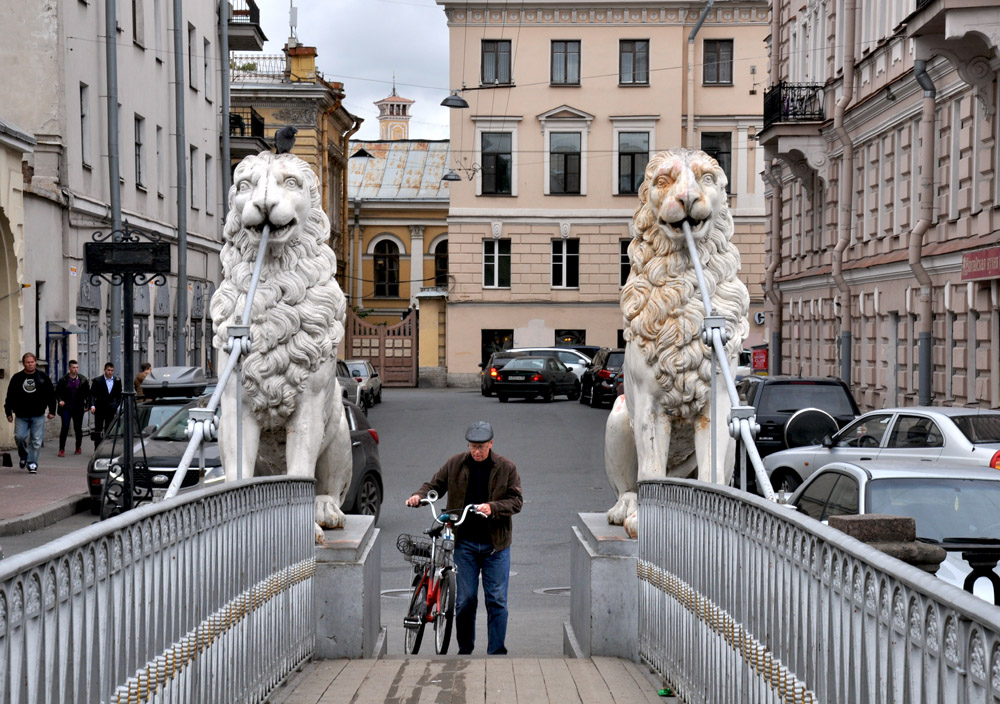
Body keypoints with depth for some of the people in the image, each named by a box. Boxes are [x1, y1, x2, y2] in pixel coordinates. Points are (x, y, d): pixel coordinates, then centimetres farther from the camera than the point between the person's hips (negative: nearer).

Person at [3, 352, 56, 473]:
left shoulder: (43, 377, 3)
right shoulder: (17, 378, 3)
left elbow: (51, 395, 8)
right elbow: (10, 396, 7)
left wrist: (52, 411, 4)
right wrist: (9, 412, 3)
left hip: (38, 415, 0)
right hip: (21, 416, 0)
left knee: (36, 440, -2)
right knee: (19, 436, -7)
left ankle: (32, 463, 8)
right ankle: (23, 457, 20)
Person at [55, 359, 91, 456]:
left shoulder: (83, 380, 3)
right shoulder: (63, 380, -1)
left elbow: (88, 393, 9)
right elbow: (57, 392, 6)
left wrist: (87, 405, 3)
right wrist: (60, 400, -12)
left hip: (78, 408, 2)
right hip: (66, 408, -2)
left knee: (78, 428, 9)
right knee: (65, 428, -7)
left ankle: (78, 448, 24)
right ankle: (62, 449, -3)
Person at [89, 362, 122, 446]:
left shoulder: (117, 381, 4)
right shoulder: (97, 381, -4)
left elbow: (119, 395, 10)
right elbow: (92, 394, -8)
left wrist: (117, 406, -1)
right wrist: (92, 405, -22)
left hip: (111, 410, 2)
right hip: (99, 410, -2)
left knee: (108, 430, 4)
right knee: (98, 430, 3)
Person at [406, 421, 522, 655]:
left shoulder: (506, 468, 0)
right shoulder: (455, 464, 4)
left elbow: (516, 501, -4)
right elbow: (435, 485, 12)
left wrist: (492, 508, -21)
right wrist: (419, 496, -10)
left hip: (495, 543, -1)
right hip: (464, 541, 1)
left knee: (497, 600, -1)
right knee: (465, 600, 3)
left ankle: (497, 652, 8)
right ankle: (465, 650, 17)